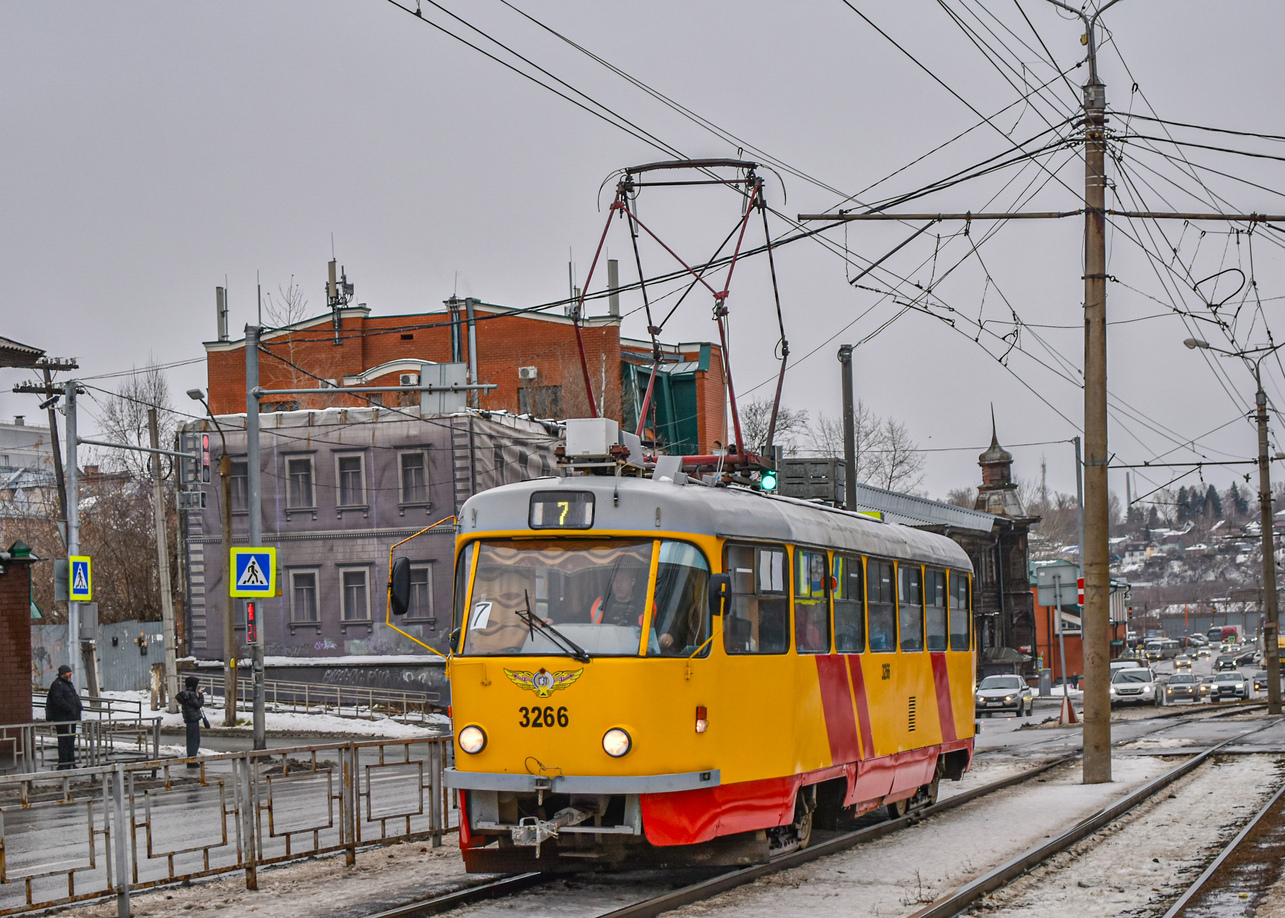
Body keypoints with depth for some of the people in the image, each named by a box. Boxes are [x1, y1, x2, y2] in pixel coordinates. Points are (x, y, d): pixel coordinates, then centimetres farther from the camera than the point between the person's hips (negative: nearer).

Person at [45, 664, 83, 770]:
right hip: (62, 717, -10)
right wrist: (70, 709, -21)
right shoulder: (57, 684, -10)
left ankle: (71, 762, 19)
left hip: (71, 717, 10)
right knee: (63, 741, -10)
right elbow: (58, 700, -20)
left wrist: (79, 706, 11)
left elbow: (75, 697, 29)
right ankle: (62, 764, -9)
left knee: (71, 740, 13)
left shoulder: (69, 684, 21)